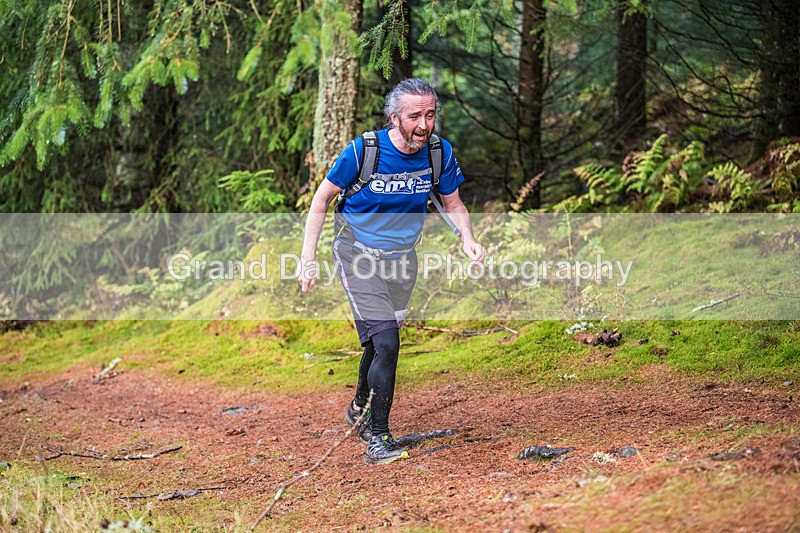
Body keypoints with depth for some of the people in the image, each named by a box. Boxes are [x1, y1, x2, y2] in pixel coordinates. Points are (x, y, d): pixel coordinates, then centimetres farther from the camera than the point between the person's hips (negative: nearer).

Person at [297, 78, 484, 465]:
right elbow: (321, 200, -8)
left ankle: (360, 409, 46)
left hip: (402, 258, 5)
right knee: (386, 343, -18)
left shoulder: (440, 153, -10)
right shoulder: (362, 151, -21)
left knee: (380, 342, 18)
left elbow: (453, 204, 6)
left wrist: (467, 239, -15)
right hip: (359, 255, -5)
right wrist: (308, 259, -11)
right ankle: (377, 439, -10)